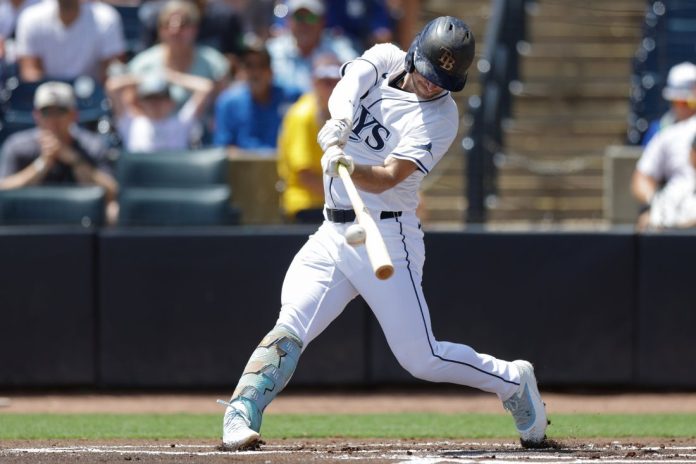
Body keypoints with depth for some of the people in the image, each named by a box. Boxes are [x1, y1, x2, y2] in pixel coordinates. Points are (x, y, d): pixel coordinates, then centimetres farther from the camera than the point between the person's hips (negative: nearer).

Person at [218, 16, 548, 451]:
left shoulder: (440, 118, -11)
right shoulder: (385, 60, 6)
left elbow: (387, 178, -22)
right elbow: (350, 82, -16)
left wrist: (350, 169, -43)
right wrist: (341, 116, -37)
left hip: (385, 238, -4)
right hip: (333, 232, 5)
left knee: (422, 359, -5)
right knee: (291, 326, -14)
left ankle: (513, 382, 16)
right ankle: (240, 418, -18)